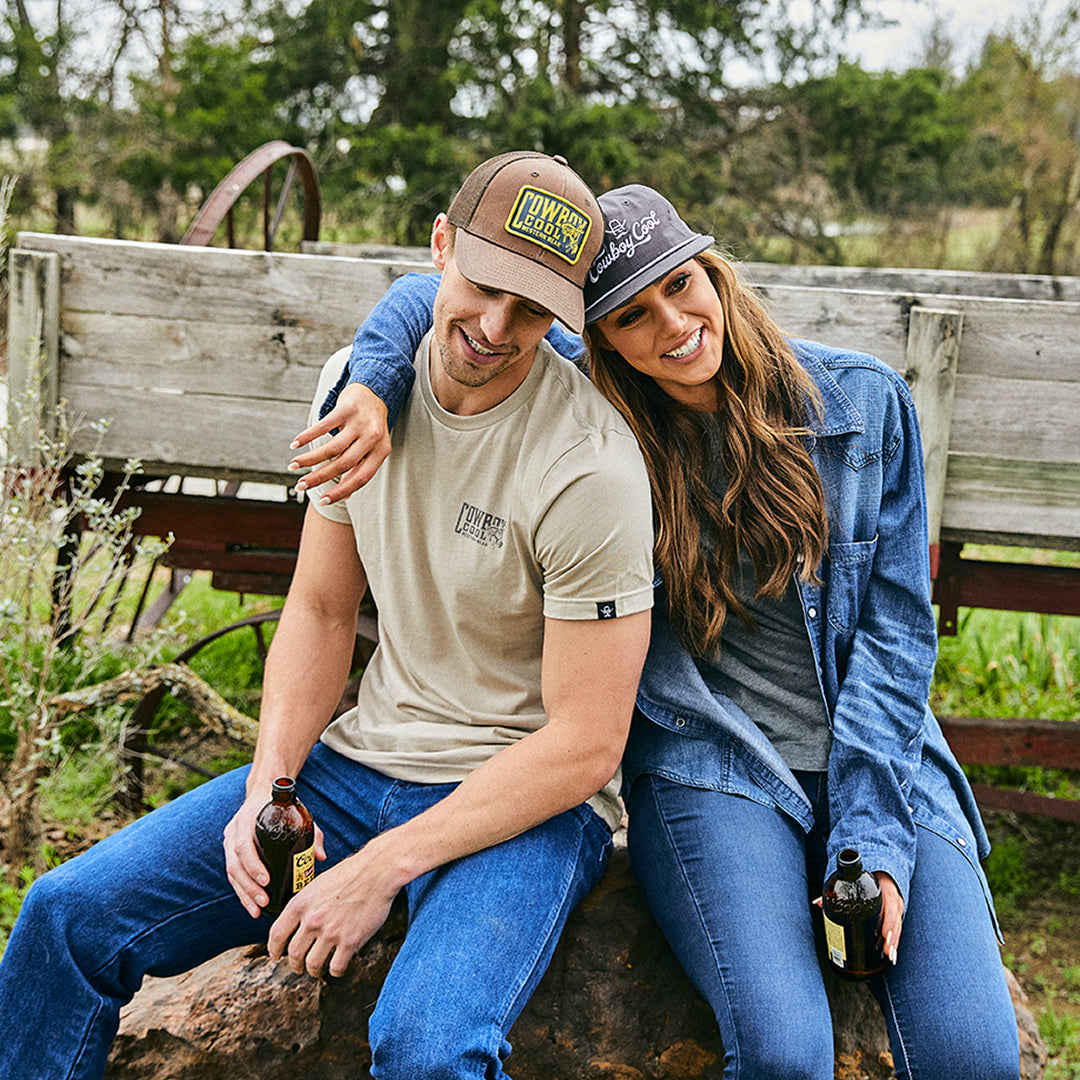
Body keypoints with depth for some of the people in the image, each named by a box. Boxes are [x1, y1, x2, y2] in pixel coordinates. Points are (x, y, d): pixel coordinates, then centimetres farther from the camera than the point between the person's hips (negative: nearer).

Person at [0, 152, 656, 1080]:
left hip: (532, 798, -5)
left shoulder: (589, 468, -21)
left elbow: (585, 743, -18)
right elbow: (321, 608, 7)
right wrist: (269, 782, -9)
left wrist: (384, 868, -20)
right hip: (363, 760, 6)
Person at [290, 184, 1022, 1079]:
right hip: (710, 770, -1)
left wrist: (873, 831, -8)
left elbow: (895, 624, 1)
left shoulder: (863, 401, 0)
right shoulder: (594, 422, 0)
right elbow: (433, 295, 9)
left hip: (876, 762, 2)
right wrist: (375, 389, -13)